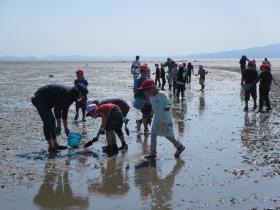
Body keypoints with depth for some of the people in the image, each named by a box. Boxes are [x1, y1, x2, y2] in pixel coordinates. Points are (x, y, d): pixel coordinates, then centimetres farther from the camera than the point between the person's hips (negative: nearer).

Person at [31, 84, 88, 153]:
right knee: (47, 122, -13)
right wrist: (59, 126, -19)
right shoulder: (66, 93, -26)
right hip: (39, 98, -10)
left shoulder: (71, 96, 4)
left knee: (52, 121, 9)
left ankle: (55, 145, 13)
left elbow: (65, 111, 13)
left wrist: (66, 127, 17)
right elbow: (57, 110, -24)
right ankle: (51, 146, -9)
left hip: (45, 101, 10)